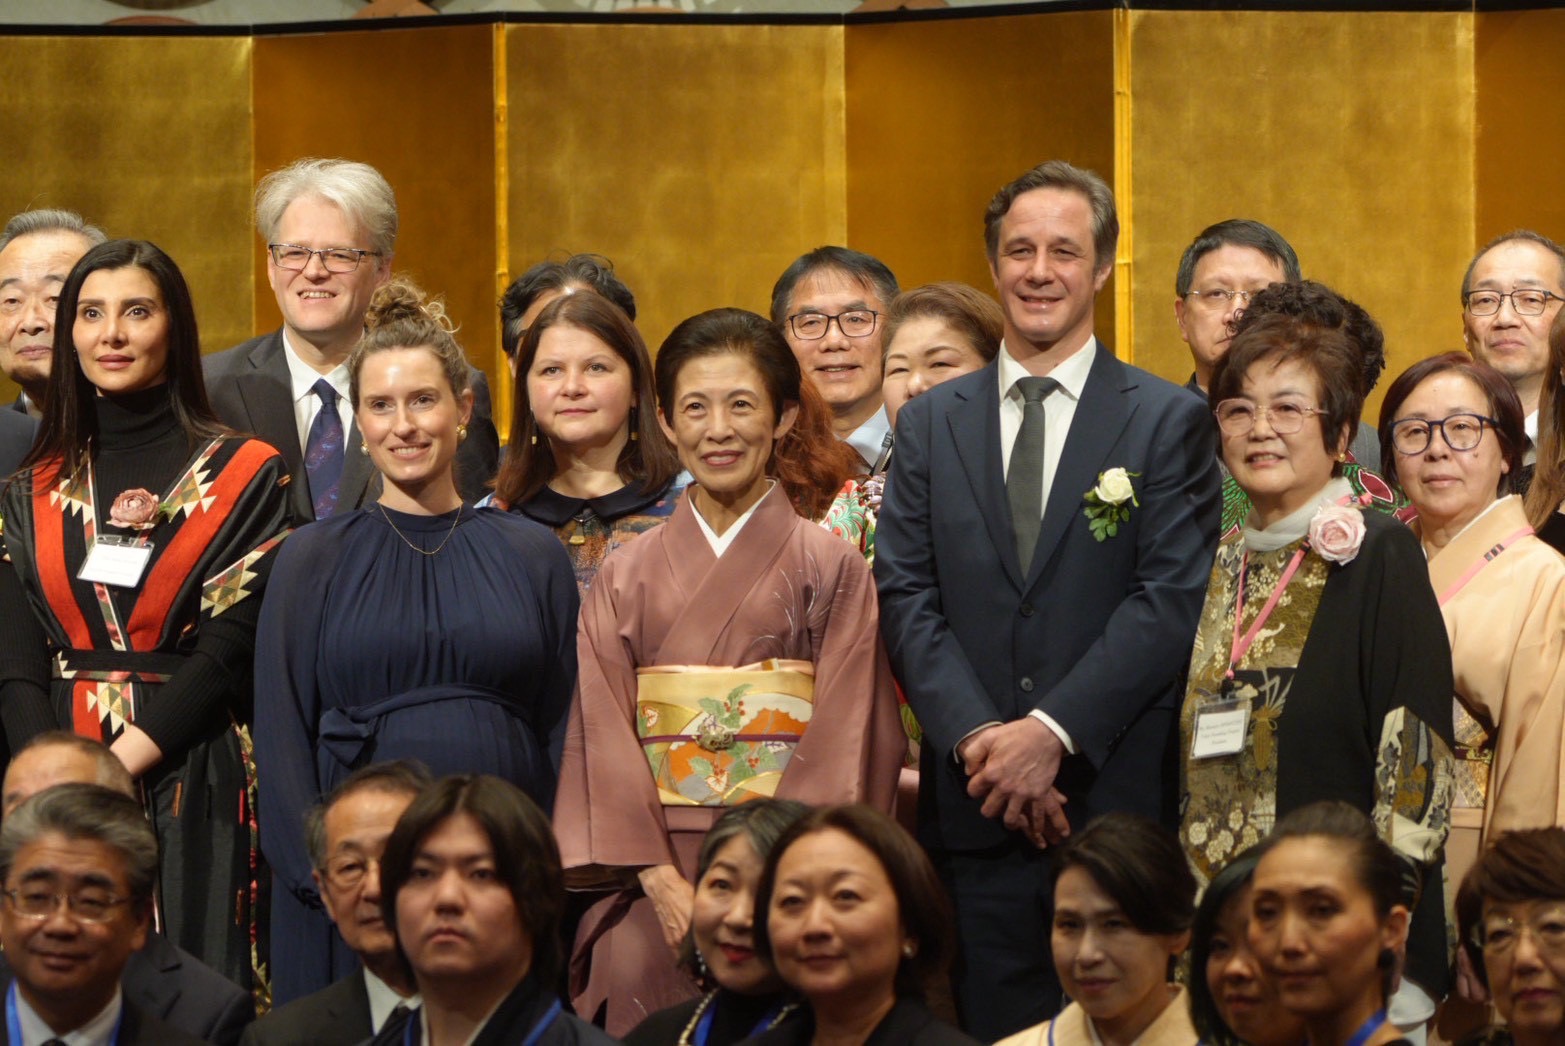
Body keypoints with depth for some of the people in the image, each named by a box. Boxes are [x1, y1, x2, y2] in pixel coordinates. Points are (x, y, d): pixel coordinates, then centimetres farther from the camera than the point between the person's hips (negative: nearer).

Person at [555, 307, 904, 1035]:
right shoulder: (625, 578, 11)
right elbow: (605, 739, 4)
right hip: (655, 881, 2)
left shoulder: (832, 571, 4)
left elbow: (842, 749, -2)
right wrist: (664, 884, -9)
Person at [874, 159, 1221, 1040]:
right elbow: (905, 596, 5)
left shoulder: (1168, 421, 3)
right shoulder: (932, 423, 13)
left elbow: (1172, 601, -6)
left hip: (1117, 801, -2)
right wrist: (978, 737, -11)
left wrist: (1052, 732, -15)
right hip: (973, 804, 2)